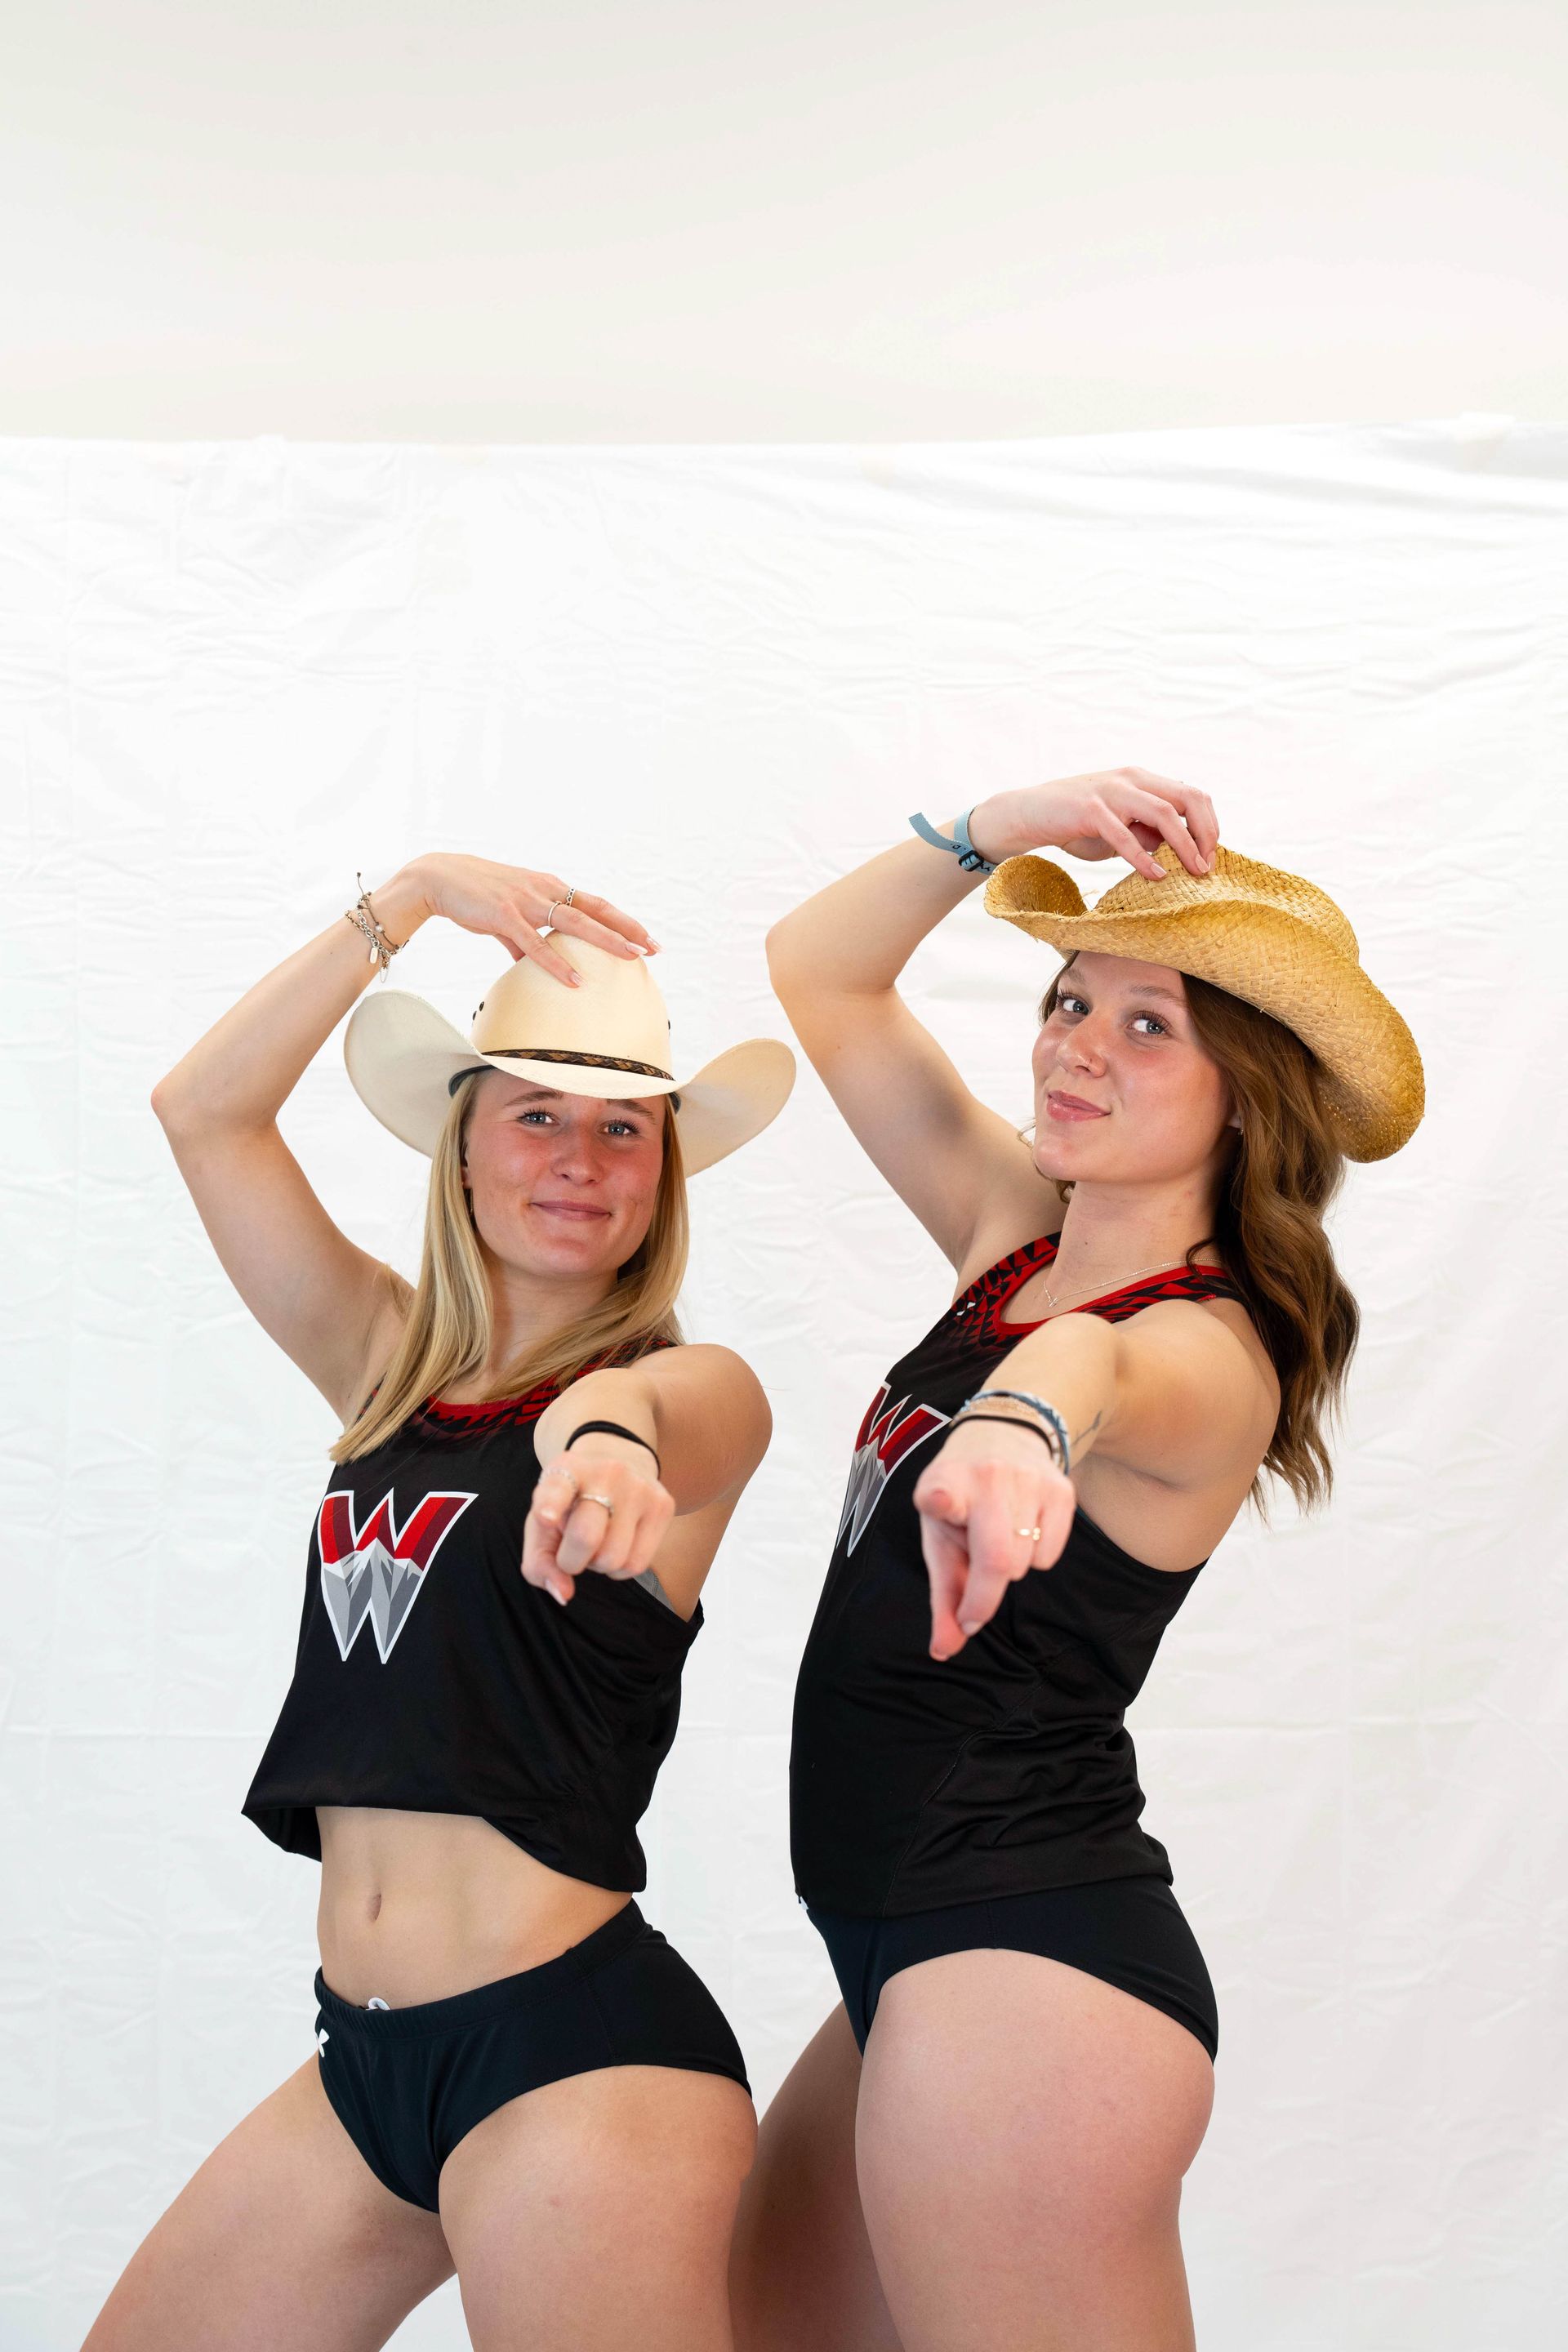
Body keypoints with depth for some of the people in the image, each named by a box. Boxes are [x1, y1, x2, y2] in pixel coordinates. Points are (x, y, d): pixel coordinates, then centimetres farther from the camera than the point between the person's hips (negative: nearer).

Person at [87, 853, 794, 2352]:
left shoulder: (706, 1389, -5)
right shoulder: (393, 1370, 10)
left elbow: (652, 1408, -30)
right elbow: (202, 1114, 6)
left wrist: (609, 1438, -54)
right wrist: (416, 899, 1)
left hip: (577, 2053, -6)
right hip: (367, 2058, 6)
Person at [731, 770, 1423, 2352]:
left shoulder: (1207, 1355, -15)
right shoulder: (1016, 1232, 8)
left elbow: (1107, 1365, -41)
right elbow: (816, 976, 11)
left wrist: (1023, 1421, -64)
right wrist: (1003, 828, -3)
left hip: (1023, 1967, -9)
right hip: (928, 1956, 9)